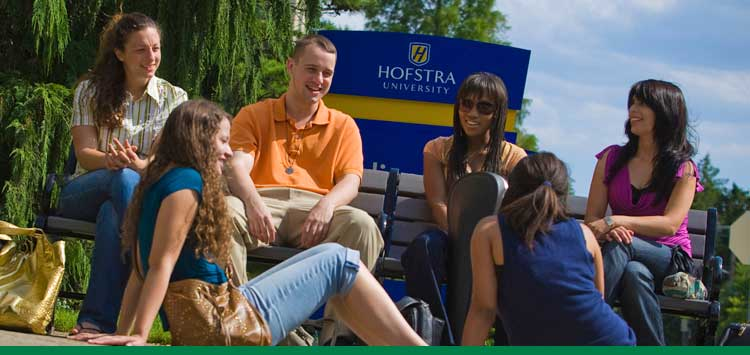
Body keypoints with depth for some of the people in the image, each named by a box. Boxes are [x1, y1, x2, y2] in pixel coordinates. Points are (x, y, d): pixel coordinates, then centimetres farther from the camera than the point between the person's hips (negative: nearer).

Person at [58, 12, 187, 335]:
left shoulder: (175, 98, 8)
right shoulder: (91, 90, 7)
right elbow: (84, 151, -3)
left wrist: (141, 164, -29)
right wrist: (110, 160, -28)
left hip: (147, 195, 0)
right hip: (85, 192, 0)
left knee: (112, 213, -39)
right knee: (125, 178, -38)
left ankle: (98, 319, -45)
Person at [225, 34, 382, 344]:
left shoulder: (343, 126, 21)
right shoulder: (253, 116, 17)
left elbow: (350, 181, 5)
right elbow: (236, 167, -1)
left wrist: (326, 205, -22)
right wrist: (253, 201, -26)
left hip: (315, 209, 1)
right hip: (262, 204, -1)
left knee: (362, 225, -32)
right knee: (225, 212, -36)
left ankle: (338, 331, -31)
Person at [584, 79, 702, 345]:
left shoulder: (683, 168, 2)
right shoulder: (612, 159, 11)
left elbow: (670, 224, -13)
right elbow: (592, 218, 6)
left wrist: (615, 221, -26)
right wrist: (607, 231, -20)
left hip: (669, 261, -2)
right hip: (625, 259, 2)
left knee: (621, 245, -35)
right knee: (636, 274, -36)